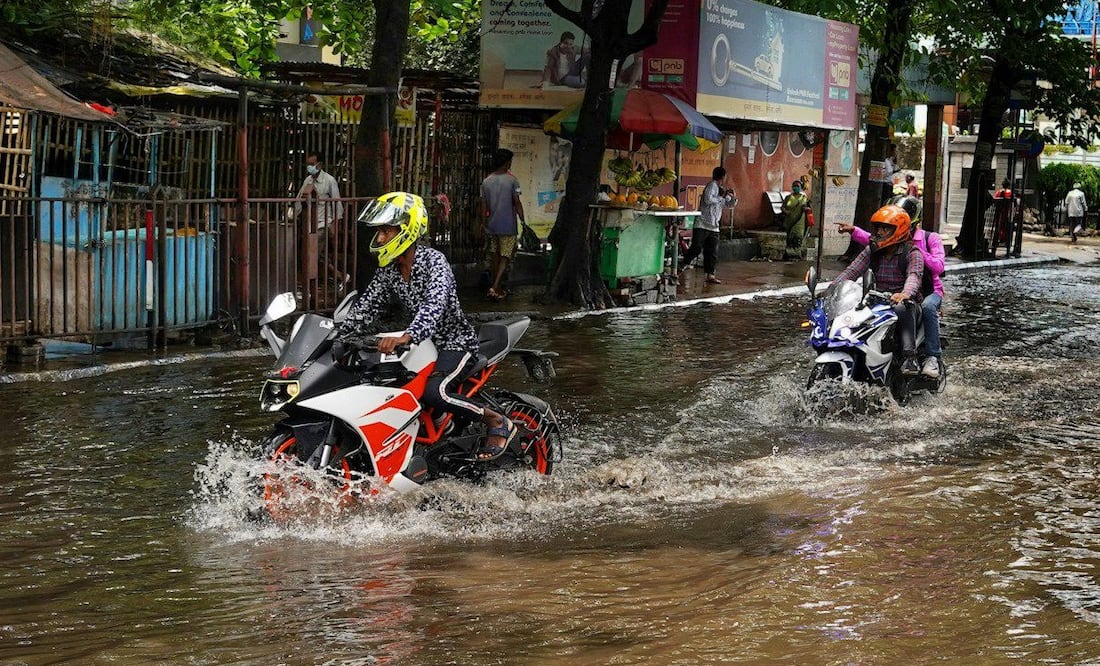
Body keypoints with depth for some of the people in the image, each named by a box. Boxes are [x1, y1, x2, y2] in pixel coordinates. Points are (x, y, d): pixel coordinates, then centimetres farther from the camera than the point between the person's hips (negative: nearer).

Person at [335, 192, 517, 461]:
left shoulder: (433, 260, -20)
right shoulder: (387, 270, 3)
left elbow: (435, 303, -37)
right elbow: (365, 308, 7)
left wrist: (407, 336, -53)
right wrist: (338, 340, -6)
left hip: (455, 342, -8)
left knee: (432, 392, -32)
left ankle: (498, 422, -15)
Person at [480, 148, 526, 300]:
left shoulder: (486, 181, 4)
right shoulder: (512, 180, -10)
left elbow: (483, 205, 6)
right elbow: (517, 203, -12)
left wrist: (484, 223, 14)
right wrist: (523, 221, -4)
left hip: (492, 225, 5)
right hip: (508, 226, -5)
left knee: (495, 256, 14)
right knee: (505, 256, -1)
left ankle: (497, 288, 19)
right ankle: (495, 287, -15)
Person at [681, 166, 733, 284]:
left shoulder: (720, 189, 18)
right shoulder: (712, 185, -7)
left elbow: (728, 204, 27)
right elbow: (708, 199, -23)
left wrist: (731, 197, 6)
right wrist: (722, 197, -12)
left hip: (713, 227, 9)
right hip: (702, 224, -9)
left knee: (712, 252, 4)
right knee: (696, 248, -12)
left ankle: (710, 275, 5)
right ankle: (683, 267, 1)